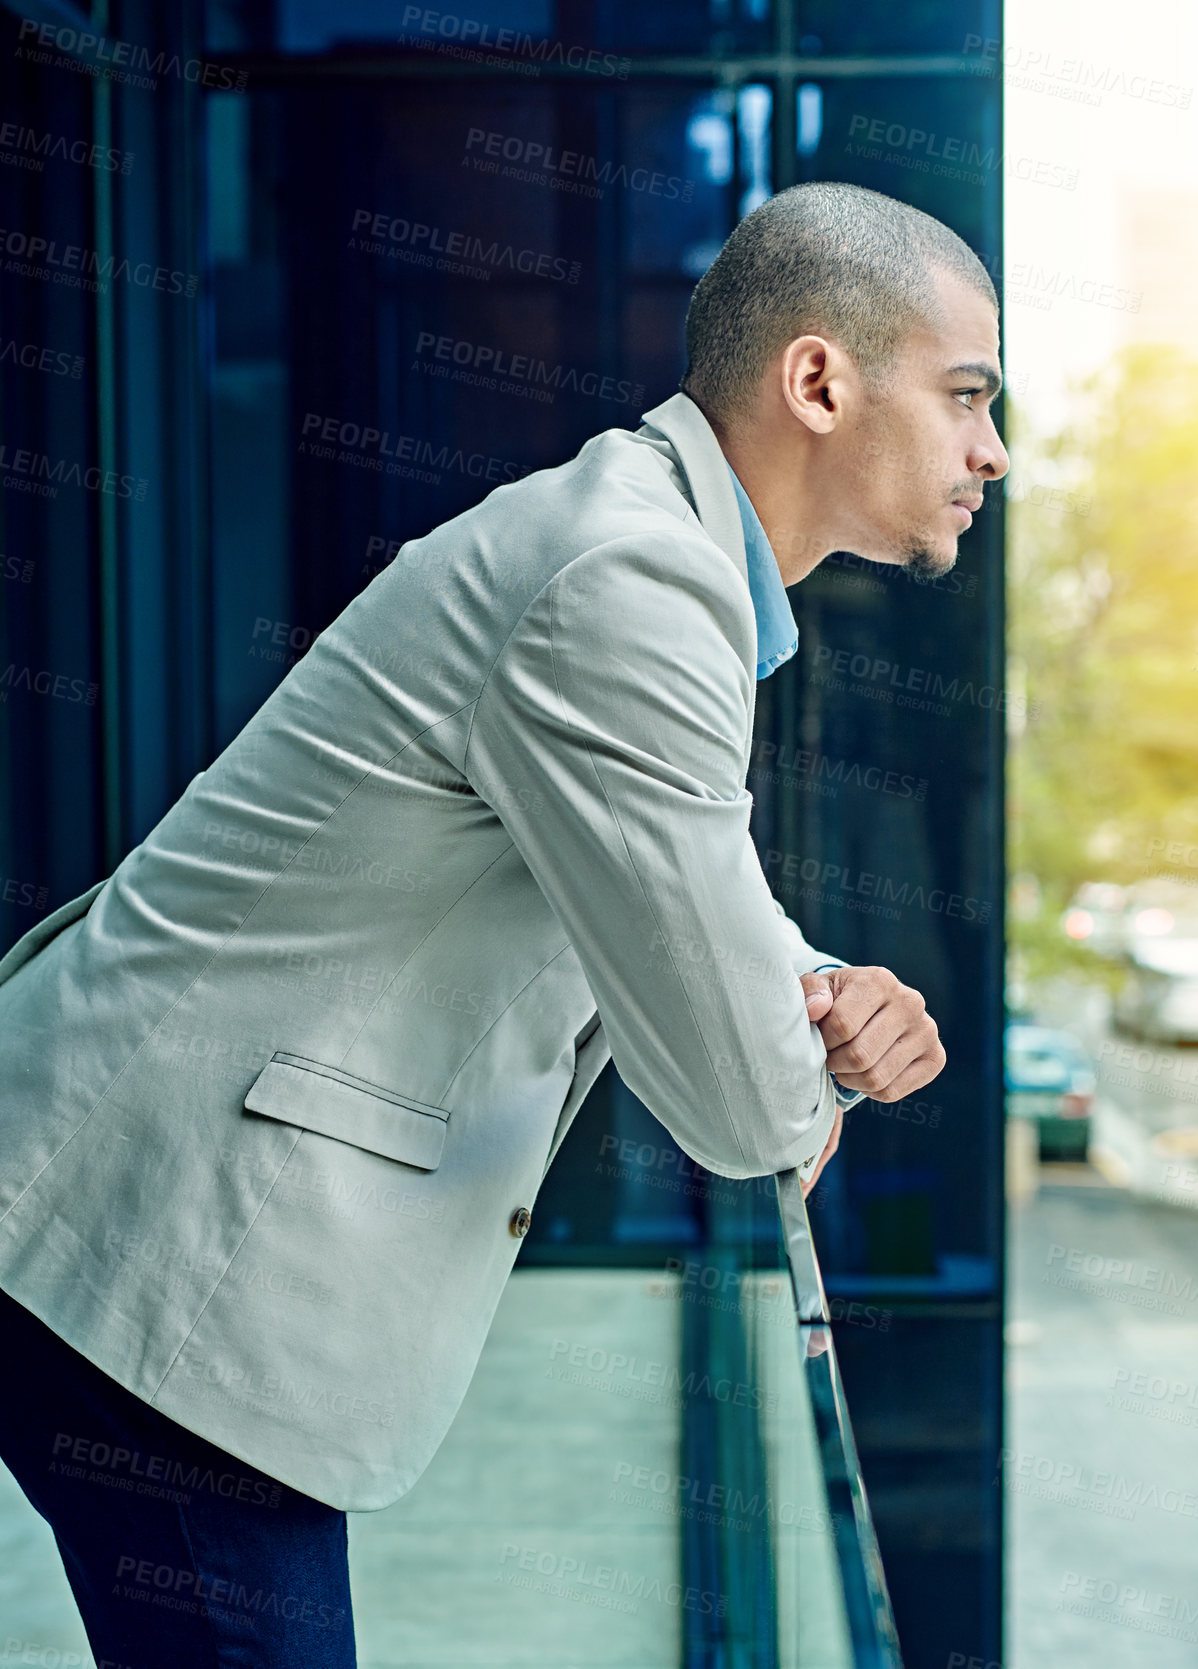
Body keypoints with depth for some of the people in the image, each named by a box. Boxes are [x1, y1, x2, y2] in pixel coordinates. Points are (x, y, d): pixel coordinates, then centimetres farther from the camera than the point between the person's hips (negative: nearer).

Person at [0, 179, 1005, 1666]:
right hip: (163, 1260, -9)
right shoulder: (629, 580, -22)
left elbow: (706, 932, 20)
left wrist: (839, 1003, -2)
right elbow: (734, 1106, -21)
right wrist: (805, 1093, 3)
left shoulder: (655, 550, 11)